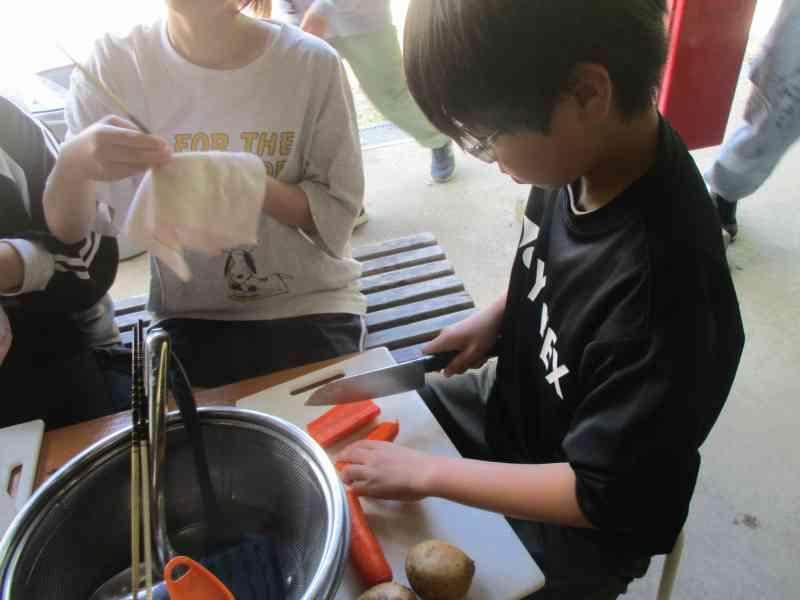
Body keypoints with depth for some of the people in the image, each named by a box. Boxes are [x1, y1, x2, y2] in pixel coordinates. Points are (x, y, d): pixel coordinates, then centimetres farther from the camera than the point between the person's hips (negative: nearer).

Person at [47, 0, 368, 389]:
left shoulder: (312, 63, -12)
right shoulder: (114, 64, -9)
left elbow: (338, 215, -7)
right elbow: (67, 232, -10)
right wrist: (76, 162, -33)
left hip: (310, 304, 0)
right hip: (189, 316, 1)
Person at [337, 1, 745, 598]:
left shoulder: (664, 291, -40)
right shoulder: (592, 149, -18)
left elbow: (603, 498, -28)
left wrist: (428, 472, -23)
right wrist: (495, 315, -6)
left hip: (572, 532, -6)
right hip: (512, 402, 7)